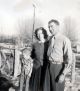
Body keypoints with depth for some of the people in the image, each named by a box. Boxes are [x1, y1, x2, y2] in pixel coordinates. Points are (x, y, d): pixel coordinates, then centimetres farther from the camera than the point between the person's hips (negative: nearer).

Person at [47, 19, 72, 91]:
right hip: (49, 66, 7)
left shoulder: (65, 40, -16)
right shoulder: (51, 39, 8)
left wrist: (63, 74, -19)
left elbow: (69, 59, -16)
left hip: (59, 67, -6)